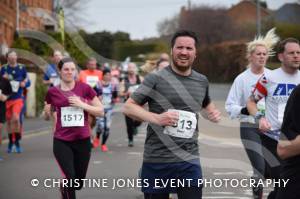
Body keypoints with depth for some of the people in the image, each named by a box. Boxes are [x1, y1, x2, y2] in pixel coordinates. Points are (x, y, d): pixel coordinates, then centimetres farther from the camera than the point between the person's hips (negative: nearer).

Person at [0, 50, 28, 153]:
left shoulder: (21, 67, 1)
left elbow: (26, 79, 16)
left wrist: (24, 83, -5)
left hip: (18, 97, -1)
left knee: (16, 118, -18)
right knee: (9, 120, 9)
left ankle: (17, 141, -2)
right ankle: (11, 142, 24)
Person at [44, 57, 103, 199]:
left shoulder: (85, 88, -3)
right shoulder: (52, 92, 0)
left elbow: (101, 111, -2)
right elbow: (47, 117, 15)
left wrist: (82, 104, -13)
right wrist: (47, 112, -5)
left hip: (83, 141, 1)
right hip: (61, 142, -1)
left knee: (78, 183, 11)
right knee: (70, 178, -18)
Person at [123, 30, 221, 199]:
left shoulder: (202, 81, 10)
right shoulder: (156, 79, -5)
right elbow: (128, 107, -5)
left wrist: (213, 114, 8)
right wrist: (156, 118, -19)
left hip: (189, 161, 3)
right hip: (157, 161, -3)